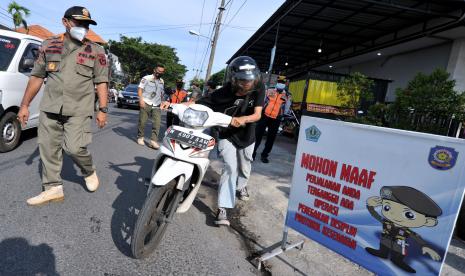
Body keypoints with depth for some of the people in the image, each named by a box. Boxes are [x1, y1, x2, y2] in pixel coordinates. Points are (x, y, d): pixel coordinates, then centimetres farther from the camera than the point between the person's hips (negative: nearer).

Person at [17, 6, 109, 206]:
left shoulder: (96, 51, 3)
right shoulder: (48, 46, 11)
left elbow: (101, 82, 2)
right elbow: (36, 77, 13)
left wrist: (102, 110, -6)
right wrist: (24, 105, 10)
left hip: (79, 110, -3)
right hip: (49, 108, 4)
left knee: (74, 147, -12)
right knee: (48, 148, 5)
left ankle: (89, 172, 18)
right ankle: (53, 188, 17)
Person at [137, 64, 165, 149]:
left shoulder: (162, 81, 19)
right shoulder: (146, 78, 1)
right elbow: (140, 89, -6)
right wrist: (141, 100, -18)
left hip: (156, 106, 4)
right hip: (146, 104, -4)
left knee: (157, 122, -11)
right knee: (142, 121, 0)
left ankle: (153, 141, -12)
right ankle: (140, 137, 19)